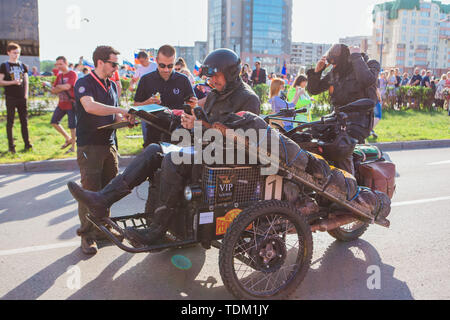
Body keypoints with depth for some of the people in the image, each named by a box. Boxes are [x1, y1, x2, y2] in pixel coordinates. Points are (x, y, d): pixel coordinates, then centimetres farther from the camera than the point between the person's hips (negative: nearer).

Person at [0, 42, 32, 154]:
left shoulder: (23, 66, 11)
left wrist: (26, 94, 4)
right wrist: (13, 82, -17)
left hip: (22, 98, 3)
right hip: (10, 98, -3)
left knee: (24, 121, 6)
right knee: (10, 122, 2)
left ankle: (27, 144, 11)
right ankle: (11, 146, 7)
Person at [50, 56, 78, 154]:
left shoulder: (72, 74, -9)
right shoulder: (59, 76, 12)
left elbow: (67, 87, -21)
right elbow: (53, 90, 8)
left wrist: (57, 87, -5)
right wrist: (62, 88, -12)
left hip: (71, 104, -8)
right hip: (61, 104, 8)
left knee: (72, 125, -2)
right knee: (54, 122, 9)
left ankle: (73, 147, 9)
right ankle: (68, 139, 24)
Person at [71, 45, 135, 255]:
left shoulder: (112, 86, 16)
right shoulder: (84, 84, -8)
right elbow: (90, 106, -28)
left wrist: (123, 119, 1)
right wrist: (121, 111, -28)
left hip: (109, 144, 7)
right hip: (89, 146, -7)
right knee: (90, 191, -7)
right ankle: (87, 235, 3)